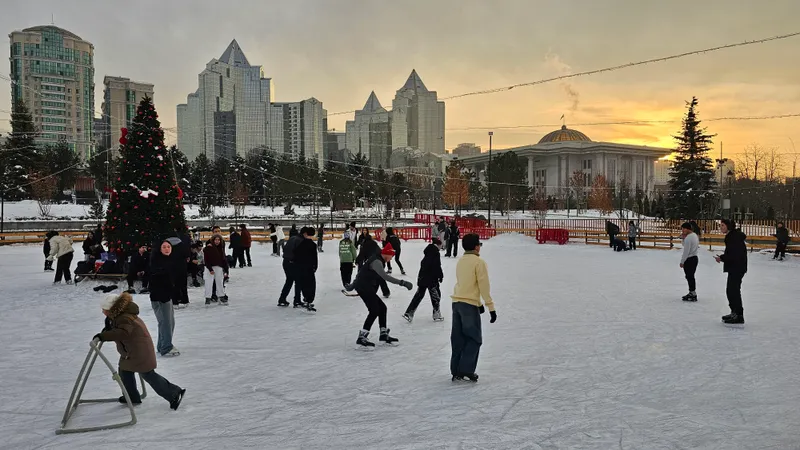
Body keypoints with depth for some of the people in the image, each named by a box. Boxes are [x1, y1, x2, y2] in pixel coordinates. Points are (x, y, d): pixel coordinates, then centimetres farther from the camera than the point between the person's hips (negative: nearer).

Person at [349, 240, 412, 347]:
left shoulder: (377, 260, 13)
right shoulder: (377, 262, -19)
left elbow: (363, 271, 24)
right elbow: (385, 276, -34)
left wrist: (354, 284, 35)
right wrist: (402, 282, -38)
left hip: (367, 288, 11)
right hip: (364, 288, -11)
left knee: (382, 308, 12)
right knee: (374, 311, -15)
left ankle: (384, 334, 20)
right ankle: (362, 338, -15)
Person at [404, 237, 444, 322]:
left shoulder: (428, 252, 12)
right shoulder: (436, 253, -13)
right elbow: (437, 267, -18)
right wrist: (440, 276, -5)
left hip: (422, 277, 8)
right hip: (431, 278, -8)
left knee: (419, 295, 11)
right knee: (436, 295, 7)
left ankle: (409, 313, 7)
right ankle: (437, 315, 14)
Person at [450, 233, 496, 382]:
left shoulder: (460, 261, 13)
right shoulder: (479, 262, -9)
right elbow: (484, 286, -12)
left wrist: (479, 303, 26)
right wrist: (491, 307, -8)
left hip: (456, 302, 7)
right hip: (469, 304, -7)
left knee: (458, 339, 10)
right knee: (474, 339, 4)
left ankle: (456, 372, 13)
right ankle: (466, 370, -1)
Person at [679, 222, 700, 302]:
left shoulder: (688, 238, -20)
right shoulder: (695, 235, 11)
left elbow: (686, 251, -20)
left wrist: (682, 262, -14)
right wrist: (683, 238, 3)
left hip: (689, 259, -10)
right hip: (694, 258, 10)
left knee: (689, 277, -4)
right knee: (691, 276, 18)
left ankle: (693, 294, -1)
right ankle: (692, 293, 26)